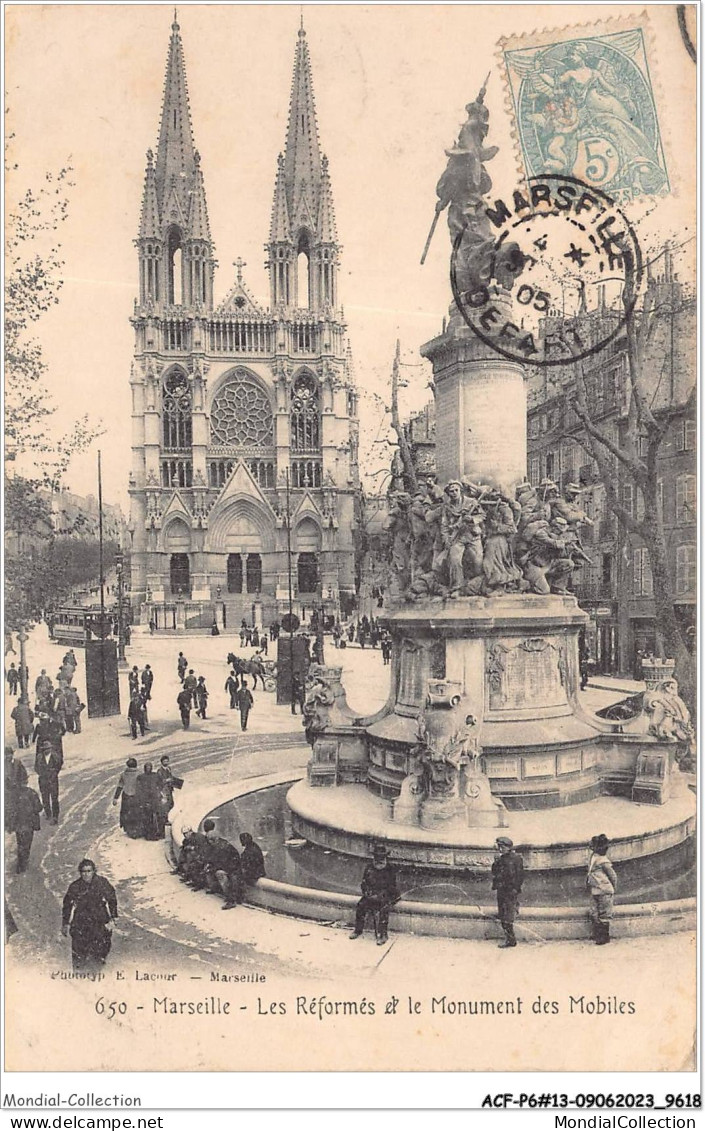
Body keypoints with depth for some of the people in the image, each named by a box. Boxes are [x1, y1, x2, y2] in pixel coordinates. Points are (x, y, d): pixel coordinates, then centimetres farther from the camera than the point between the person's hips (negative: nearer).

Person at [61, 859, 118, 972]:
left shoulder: (102, 883, -3)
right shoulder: (75, 887, -2)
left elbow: (112, 900, 6)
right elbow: (67, 905, 12)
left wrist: (112, 918, 1)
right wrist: (65, 923, 12)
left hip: (100, 921, 0)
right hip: (81, 921, 0)